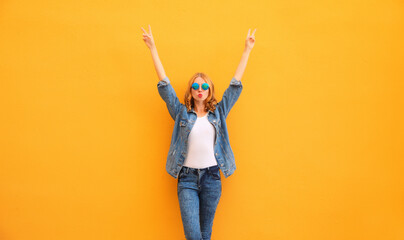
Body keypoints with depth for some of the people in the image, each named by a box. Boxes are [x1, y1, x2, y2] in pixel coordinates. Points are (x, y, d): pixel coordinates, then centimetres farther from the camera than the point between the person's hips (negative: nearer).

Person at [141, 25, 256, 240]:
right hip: (187, 178, -1)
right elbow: (164, 85, 2)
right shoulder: (182, 113, 5)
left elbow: (236, 84, 8)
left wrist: (247, 50, 9)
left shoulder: (218, 113, 8)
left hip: (211, 177, 1)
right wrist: (153, 49, 0)